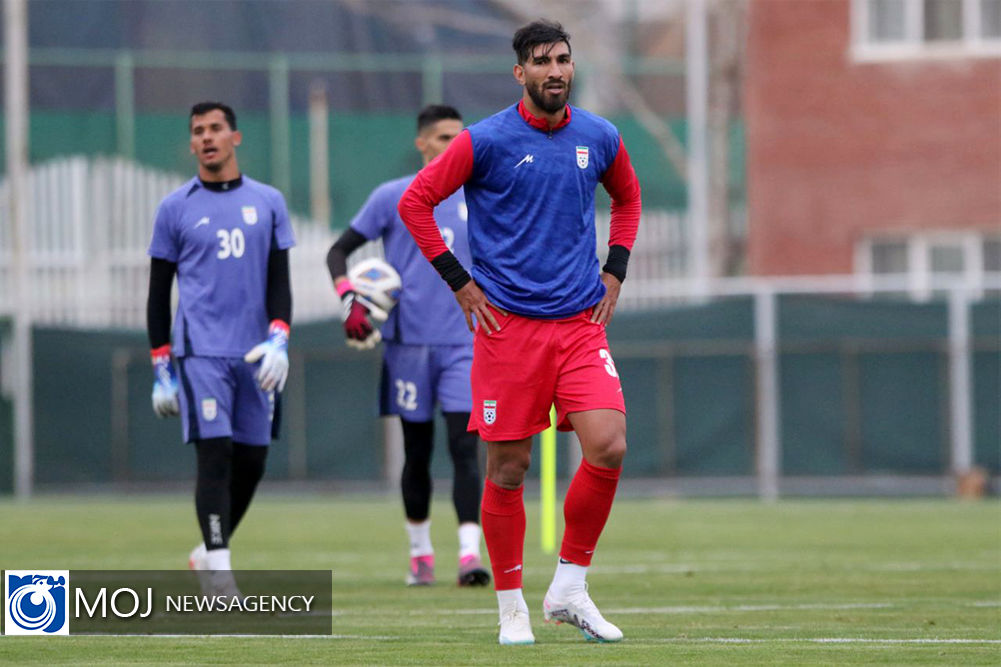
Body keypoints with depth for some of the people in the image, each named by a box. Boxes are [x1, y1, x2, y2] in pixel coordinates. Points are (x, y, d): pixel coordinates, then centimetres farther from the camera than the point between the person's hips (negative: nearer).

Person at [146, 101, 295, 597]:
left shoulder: (268, 202, 11)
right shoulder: (175, 208, 6)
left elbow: (279, 281, 9)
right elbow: (158, 292, 8)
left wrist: (279, 340, -7)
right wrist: (161, 369, 2)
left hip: (255, 353, 3)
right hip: (200, 349, -3)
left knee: (252, 459, 5)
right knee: (214, 453, -14)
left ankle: (209, 552, 24)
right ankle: (217, 571, -15)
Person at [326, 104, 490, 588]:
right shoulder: (392, 198, 1)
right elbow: (339, 250, 4)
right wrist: (350, 301, -11)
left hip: (463, 343, 1)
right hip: (409, 342, -1)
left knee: (465, 447, -11)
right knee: (418, 452, 6)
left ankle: (469, 554, -18)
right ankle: (420, 553, 20)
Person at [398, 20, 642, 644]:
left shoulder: (600, 138, 7)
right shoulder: (486, 141, -6)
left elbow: (627, 197, 27)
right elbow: (416, 201, 1)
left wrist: (614, 272, 15)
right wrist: (459, 281, -2)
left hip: (581, 322, 3)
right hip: (507, 323, -3)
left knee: (609, 447, -12)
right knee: (509, 467, -1)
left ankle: (569, 587, 4)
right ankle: (512, 607, 13)